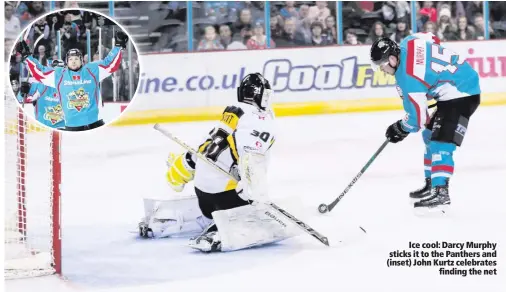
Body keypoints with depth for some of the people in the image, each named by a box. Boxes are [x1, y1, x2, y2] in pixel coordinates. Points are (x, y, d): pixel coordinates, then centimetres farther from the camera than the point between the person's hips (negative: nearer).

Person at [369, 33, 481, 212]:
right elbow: (432, 39, 17)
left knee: (440, 142, -19)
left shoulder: (408, 76, -25)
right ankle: (431, 185, 27)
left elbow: (418, 115, -19)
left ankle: (440, 193, -23)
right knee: (430, 135, 19)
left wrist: (401, 129, 0)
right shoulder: (407, 43, -3)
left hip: (461, 93, -11)